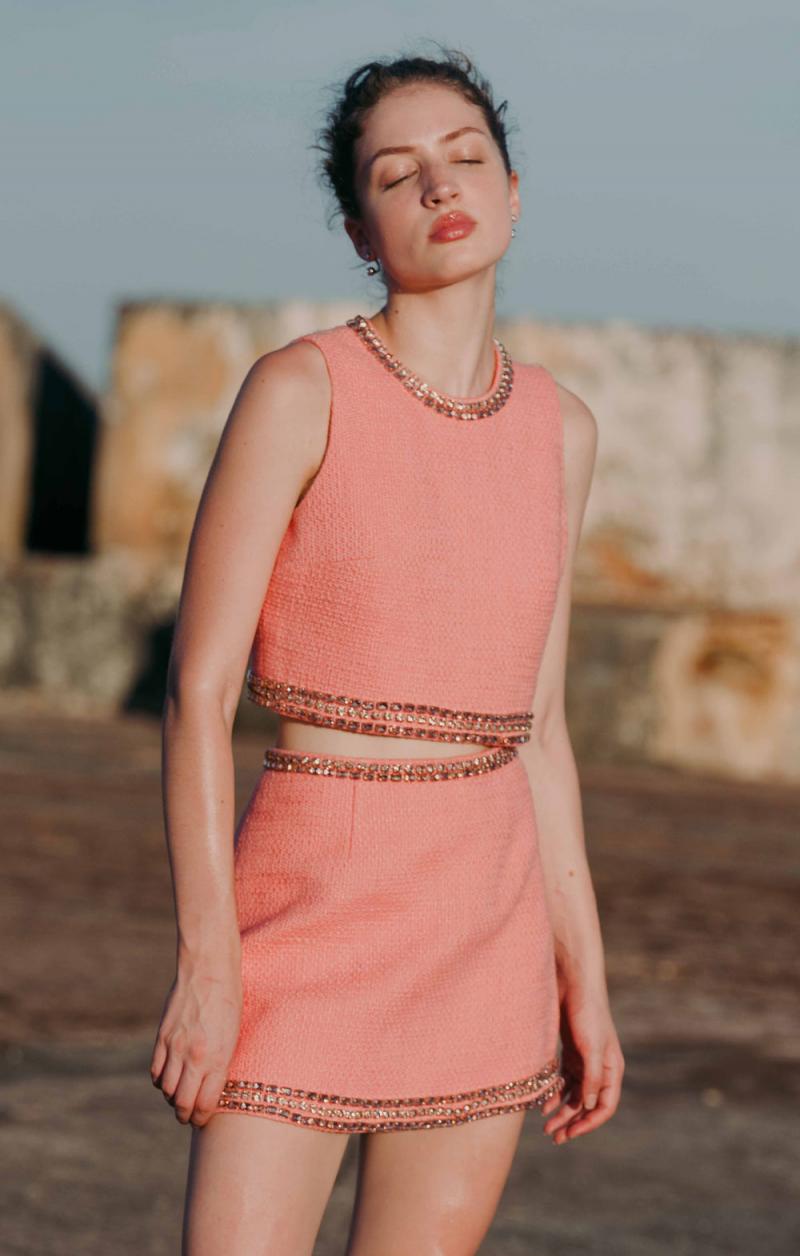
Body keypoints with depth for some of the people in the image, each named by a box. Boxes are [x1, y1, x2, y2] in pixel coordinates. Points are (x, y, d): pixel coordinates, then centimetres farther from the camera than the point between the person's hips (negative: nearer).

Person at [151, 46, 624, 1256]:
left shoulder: (560, 428, 8)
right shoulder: (300, 391, -9)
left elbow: (535, 725, 13)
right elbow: (198, 689, -10)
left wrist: (584, 977, 11)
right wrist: (208, 961, -16)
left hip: (488, 927, 5)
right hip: (314, 914, -5)